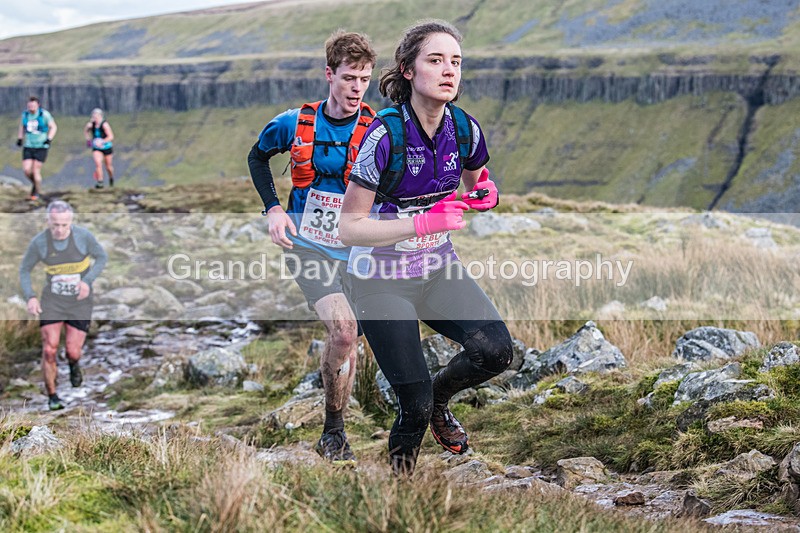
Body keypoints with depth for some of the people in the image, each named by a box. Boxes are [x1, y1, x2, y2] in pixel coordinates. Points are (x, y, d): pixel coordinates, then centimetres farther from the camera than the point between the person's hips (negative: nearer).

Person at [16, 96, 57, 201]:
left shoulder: (44, 114, -11)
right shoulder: (25, 114, 2)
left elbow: (53, 127, -2)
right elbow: (22, 127, 19)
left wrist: (49, 139, -16)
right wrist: (19, 138, 6)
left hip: (41, 147, -4)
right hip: (28, 146, 4)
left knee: (36, 171, -5)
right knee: (26, 170, -6)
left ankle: (37, 192, 15)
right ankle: (34, 183, 25)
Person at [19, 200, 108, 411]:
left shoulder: (83, 236, -15)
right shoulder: (39, 242, -13)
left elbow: (101, 257, 0)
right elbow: (24, 269, 1)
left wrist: (88, 281, -16)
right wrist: (30, 296, -13)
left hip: (79, 301, 0)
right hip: (52, 301, 0)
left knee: (73, 351, -1)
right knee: (49, 349, -9)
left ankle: (74, 365, 39)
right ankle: (52, 396, 9)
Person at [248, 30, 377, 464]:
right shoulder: (294, 123, -5)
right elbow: (258, 157, 15)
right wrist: (272, 208, 2)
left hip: (356, 252, 1)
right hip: (307, 246, -1)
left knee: (346, 338, 7)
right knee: (343, 329, -20)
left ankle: (333, 432, 27)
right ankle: (334, 429, -2)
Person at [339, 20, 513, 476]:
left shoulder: (465, 129, -6)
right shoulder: (386, 134, -22)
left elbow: (474, 183, 16)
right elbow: (350, 228, -19)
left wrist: (486, 194, -9)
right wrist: (423, 222, -29)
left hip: (439, 268, 5)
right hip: (383, 279, -5)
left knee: (496, 349, -20)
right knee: (414, 406, -7)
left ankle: (439, 396, 14)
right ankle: (401, 468, 28)